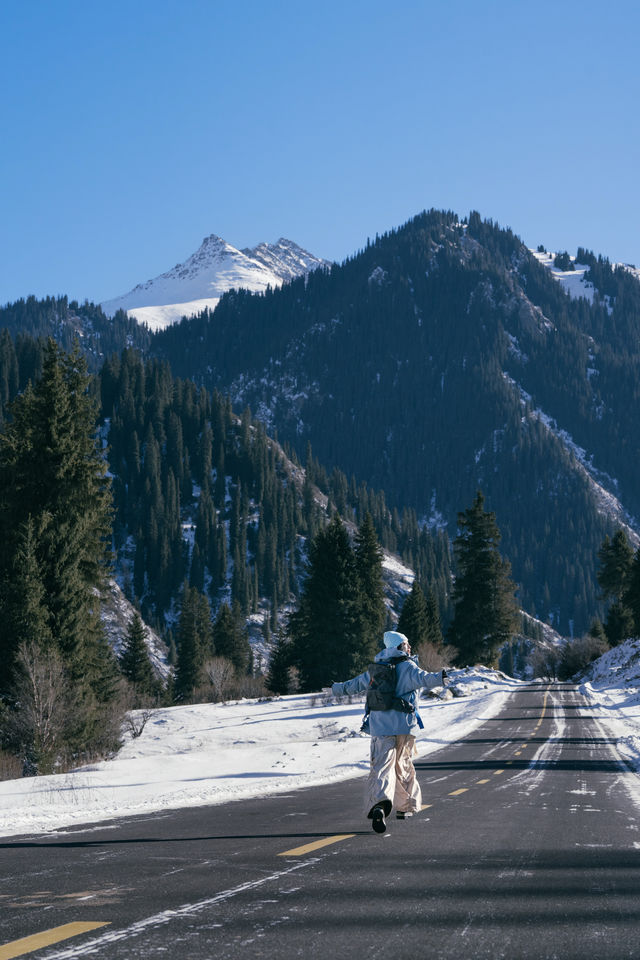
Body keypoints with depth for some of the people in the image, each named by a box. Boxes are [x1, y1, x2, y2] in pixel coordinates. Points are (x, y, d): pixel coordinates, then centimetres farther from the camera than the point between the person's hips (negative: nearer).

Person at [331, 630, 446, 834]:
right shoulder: (407, 667, -3)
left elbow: (355, 684, 27)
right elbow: (423, 679, -25)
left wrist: (337, 689, 45)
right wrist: (440, 678, -40)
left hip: (380, 727, 2)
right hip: (404, 725, -2)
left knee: (382, 766, -7)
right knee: (403, 765, 17)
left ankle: (379, 804, -31)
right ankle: (405, 806, 30)